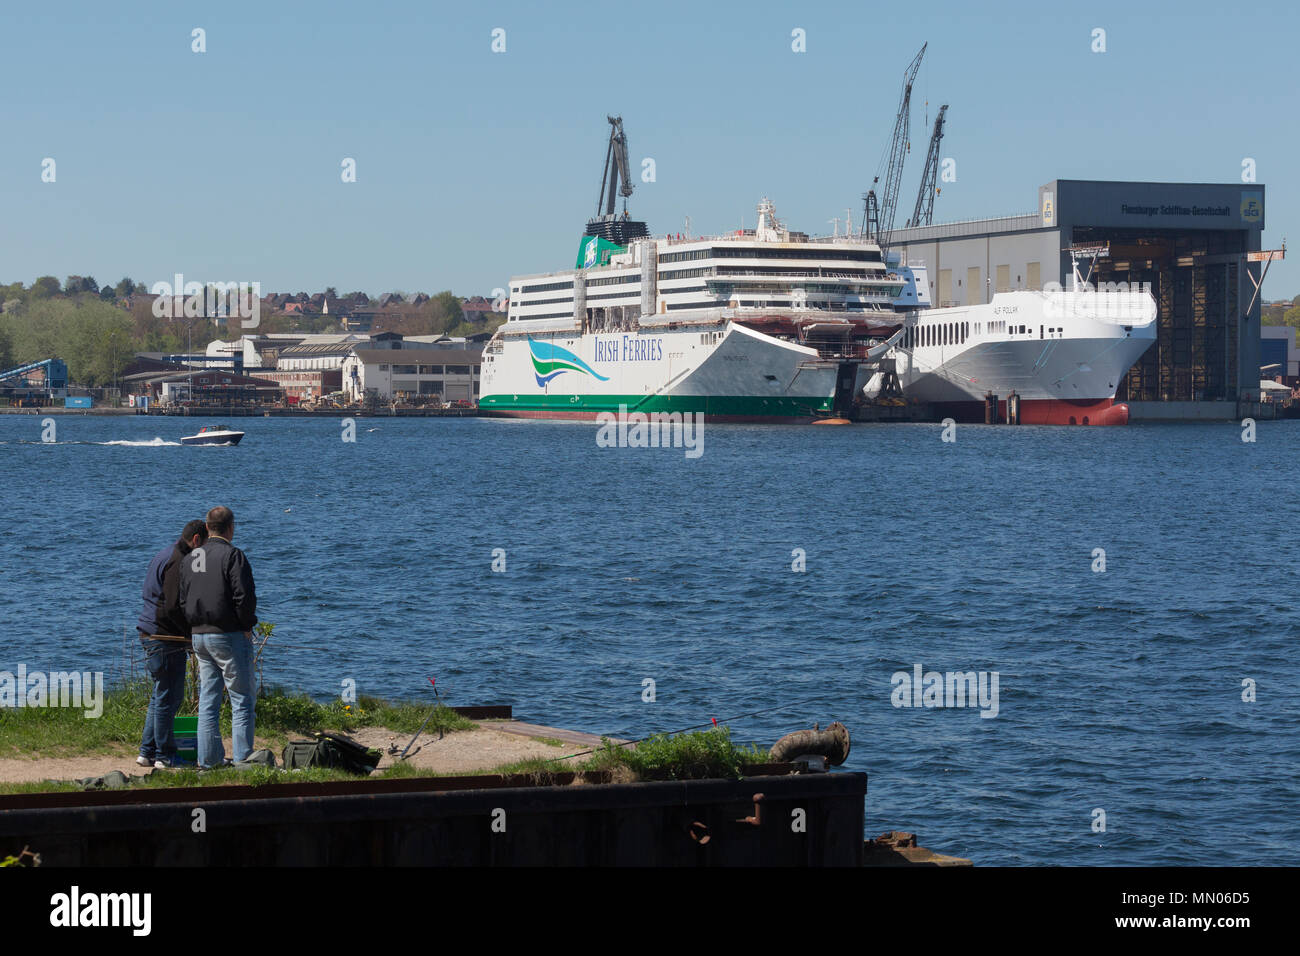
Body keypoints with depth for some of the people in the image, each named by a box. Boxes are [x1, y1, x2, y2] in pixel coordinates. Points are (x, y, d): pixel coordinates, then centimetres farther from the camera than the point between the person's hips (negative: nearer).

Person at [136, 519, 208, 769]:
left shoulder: (165, 556, 18)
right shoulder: (177, 561, -15)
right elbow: (173, 608, -22)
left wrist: (191, 636, 16)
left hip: (151, 634, 11)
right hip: (164, 637, -11)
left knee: (162, 696, 16)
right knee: (168, 697, -5)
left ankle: (148, 752, 19)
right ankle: (165, 756, -1)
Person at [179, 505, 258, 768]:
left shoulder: (189, 559, 11)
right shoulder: (232, 555, -12)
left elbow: (183, 599, 15)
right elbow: (244, 596, -17)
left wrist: (195, 627, 17)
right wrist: (247, 626, -5)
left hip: (199, 636, 7)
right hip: (229, 635, -7)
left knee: (208, 700, 11)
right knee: (242, 699, -2)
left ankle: (209, 757, 10)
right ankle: (242, 758, -6)